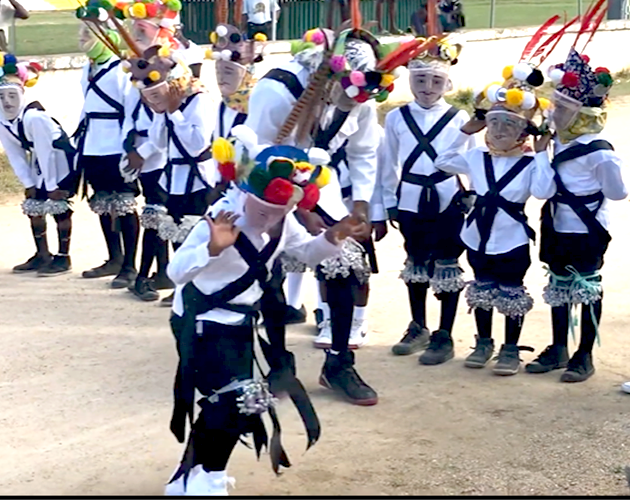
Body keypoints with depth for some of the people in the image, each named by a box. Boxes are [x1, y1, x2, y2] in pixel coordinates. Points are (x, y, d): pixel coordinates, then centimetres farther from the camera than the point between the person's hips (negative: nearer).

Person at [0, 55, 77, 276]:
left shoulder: (34, 117, -33)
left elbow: (45, 152, -28)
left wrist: (52, 186, -23)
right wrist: (28, 184, -1)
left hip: (62, 161, -8)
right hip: (40, 166, 8)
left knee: (59, 206, -10)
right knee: (33, 206, 8)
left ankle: (63, 257, 1)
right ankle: (42, 255, 20)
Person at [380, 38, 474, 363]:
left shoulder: (460, 119, -4)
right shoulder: (396, 118, 2)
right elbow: (389, 164, 7)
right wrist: (390, 202, 8)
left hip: (449, 202, -3)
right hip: (411, 201, 3)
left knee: (447, 267, 2)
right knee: (416, 264, 16)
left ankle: (444, 337, 12)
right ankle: (418, 328, 32)